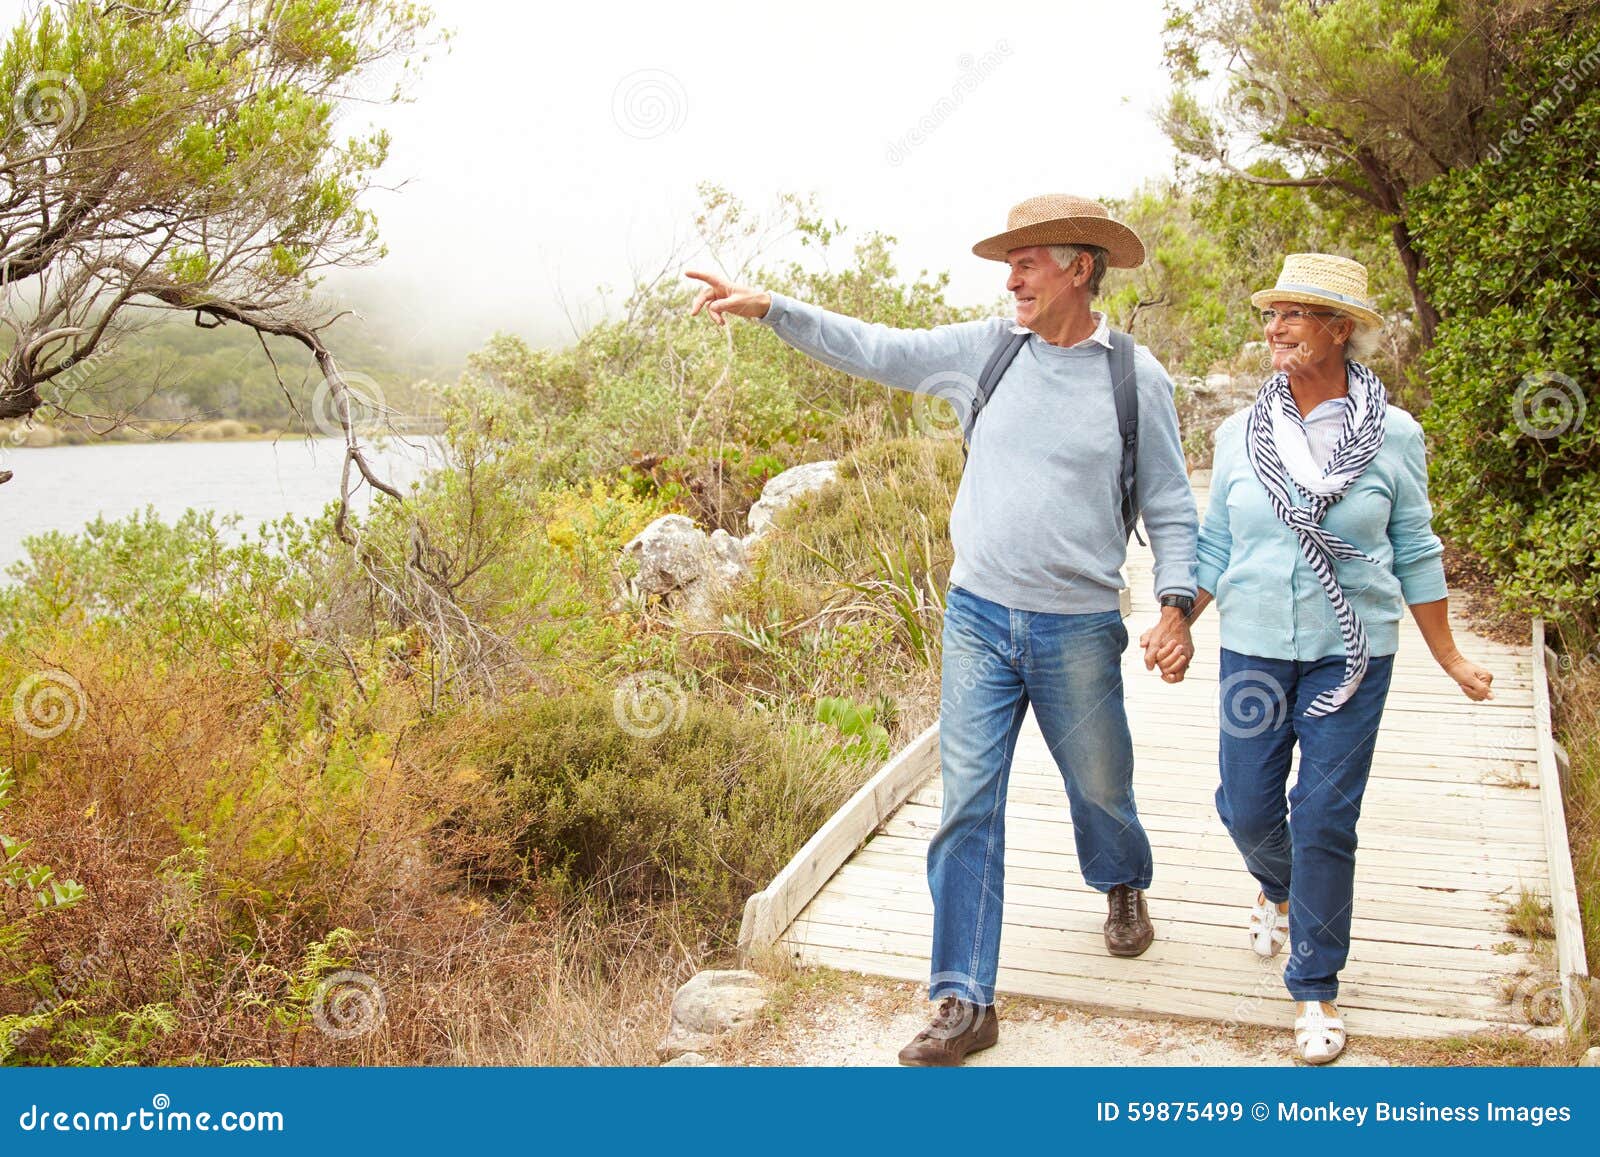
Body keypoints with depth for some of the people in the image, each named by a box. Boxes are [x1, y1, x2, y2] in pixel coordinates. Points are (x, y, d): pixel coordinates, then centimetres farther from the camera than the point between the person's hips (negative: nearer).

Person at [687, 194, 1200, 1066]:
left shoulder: (1138, 377, -3)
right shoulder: (987, 348, 3)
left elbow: (1170, 509, 1)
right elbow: (875, 350, 6)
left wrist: (1176, 604, -12)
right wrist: (770, 308, 0)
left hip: (1078, 632, -1)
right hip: (977, 619, 2)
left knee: (1100, 785, 17)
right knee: (967, 806, 0)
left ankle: (1122, 883, 52)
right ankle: (964, 1001, 10)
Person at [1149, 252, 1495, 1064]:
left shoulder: (1393, 436, -3)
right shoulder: (1239, 435, 2)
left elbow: (1415, 556, 4)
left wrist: (1449, 660, 7)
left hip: (1350, 656, -2)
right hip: (1253, 650, 2)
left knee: (1326, 820, -2)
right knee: (1247, 807, 7)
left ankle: (1316, 987, 16)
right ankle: (1277, 887, 44)